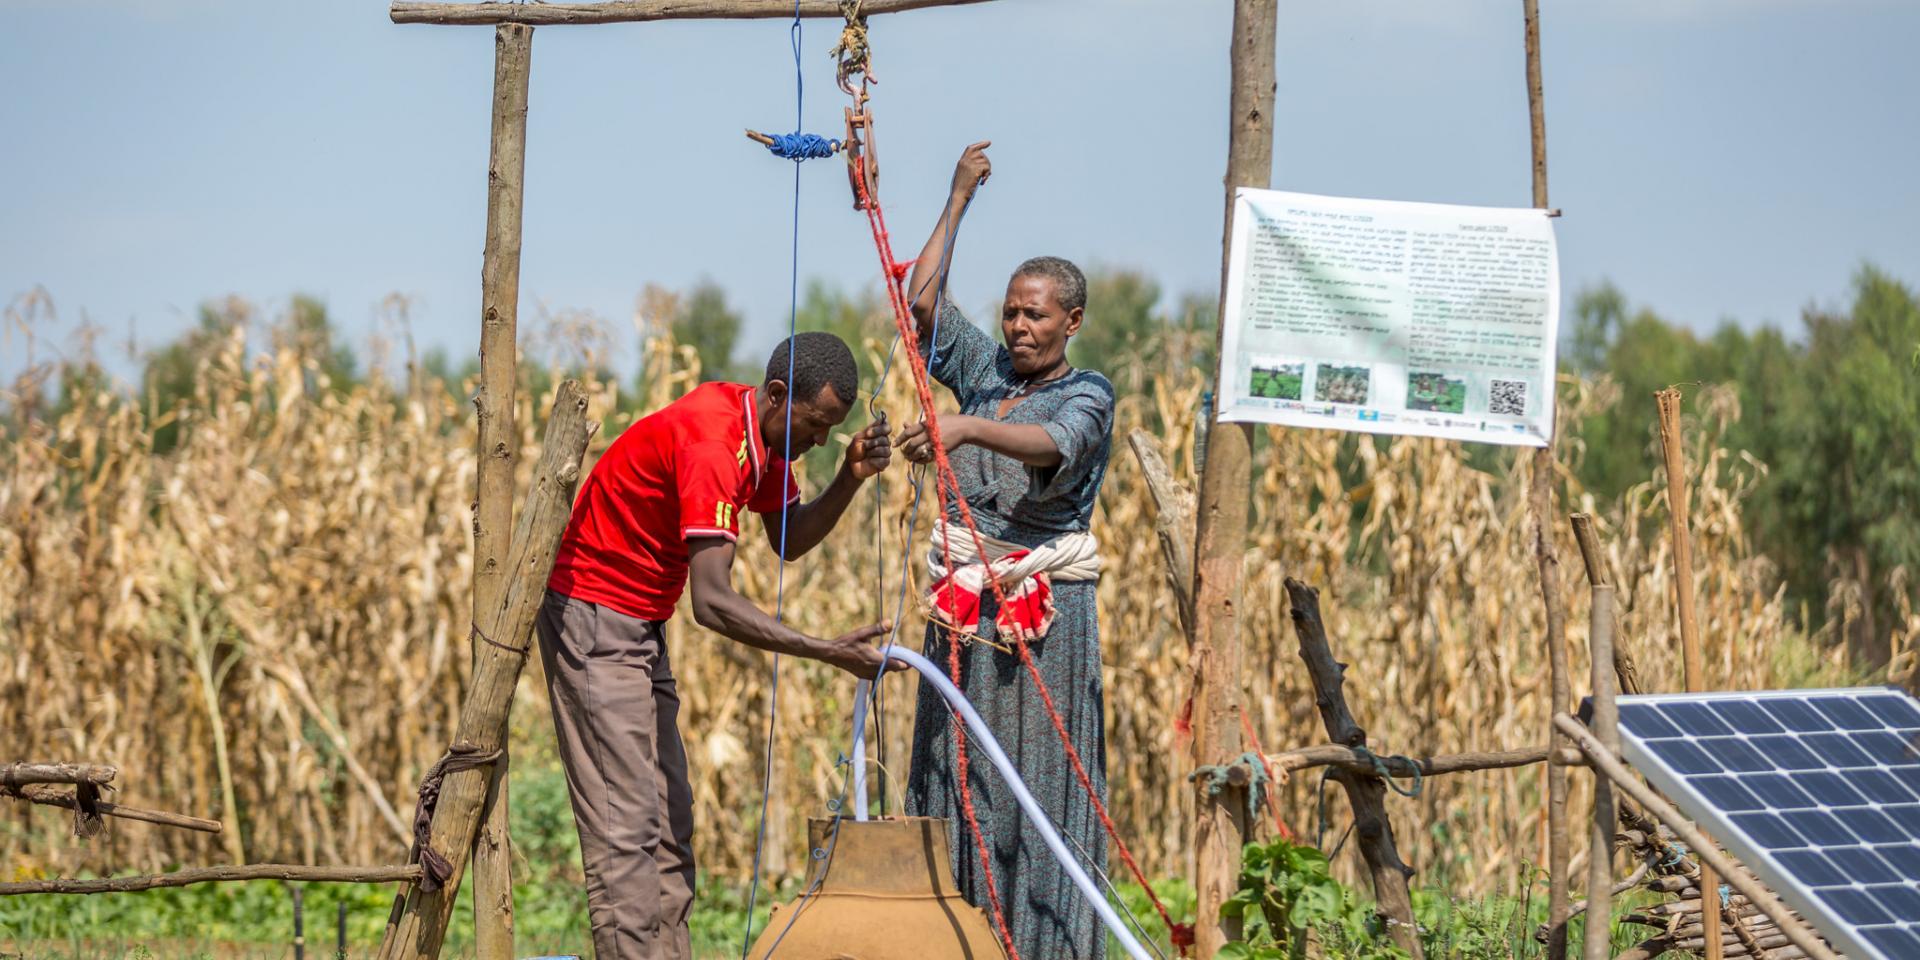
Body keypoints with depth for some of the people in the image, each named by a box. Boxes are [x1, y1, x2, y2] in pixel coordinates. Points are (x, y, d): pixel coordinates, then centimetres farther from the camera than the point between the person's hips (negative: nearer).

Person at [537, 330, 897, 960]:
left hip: (641, 624, 10)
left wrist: (851, 479, -7)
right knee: (625, 825, -13)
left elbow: (788, 540, 10)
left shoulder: (764, 434, 2)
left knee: (669, 822, 8)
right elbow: (713, 603, -34)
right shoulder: (712, 443, -28)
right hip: (594, 620, -10)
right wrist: (830, 652, -34)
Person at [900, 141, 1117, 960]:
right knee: (959, 764, 3)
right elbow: (923, 297, 5)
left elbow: (1052, 446, -25)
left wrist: (966, 429, -41)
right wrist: (958, 200, 6)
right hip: (967, 598, 5)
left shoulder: (1087, 395, -4)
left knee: (1039, 768, -6)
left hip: (1045, 606, -5)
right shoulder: (985, 369, 12)